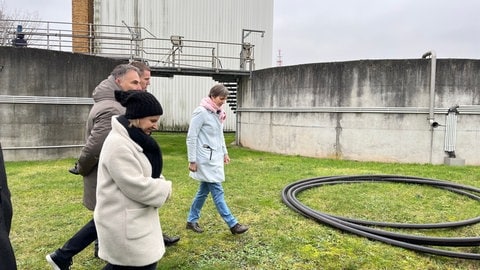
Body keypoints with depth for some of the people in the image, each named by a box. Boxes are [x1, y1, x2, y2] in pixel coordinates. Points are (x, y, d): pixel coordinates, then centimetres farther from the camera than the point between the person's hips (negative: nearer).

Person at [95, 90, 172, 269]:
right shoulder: (118, 145, -25)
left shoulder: (135, 139, 8)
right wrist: (165, 189, -13)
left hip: (132, 218, 10)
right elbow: (137, 187, -27)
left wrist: (160, 184, -4)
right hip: (124, 223, -10)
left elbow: (147, 173, 16)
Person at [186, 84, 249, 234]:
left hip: (215, 157, 9)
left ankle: (191, 221, 27)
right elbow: (191, 137, -15)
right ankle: (232, 224, 5)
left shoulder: (218, 113, 11)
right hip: (205, 159, -9)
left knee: (204, 190, 14)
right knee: (217, 191, -2)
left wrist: (224, 152, 20)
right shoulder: (201, 112, -14)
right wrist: (192, 160, -15)